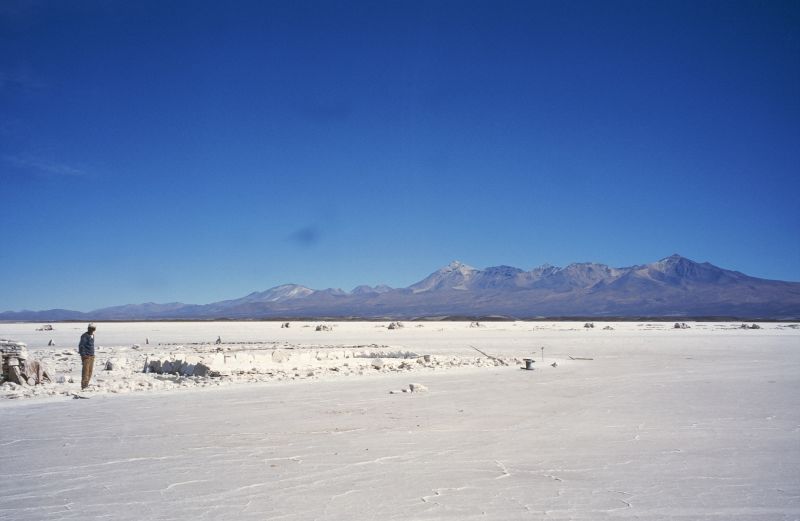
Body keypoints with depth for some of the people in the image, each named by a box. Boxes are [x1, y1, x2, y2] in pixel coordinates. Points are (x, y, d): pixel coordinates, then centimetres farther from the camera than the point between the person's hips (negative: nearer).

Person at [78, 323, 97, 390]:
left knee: (90, 371, 9)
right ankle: (83, 385, -8)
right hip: (86, 356, -9)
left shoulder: (92, 335, 16)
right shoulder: (85, 336, -11)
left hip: (91, 356, 9)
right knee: (85, 371, -10)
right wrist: (83, 355, -22)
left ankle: (86, 384, 15)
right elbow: (81, 346, -17)